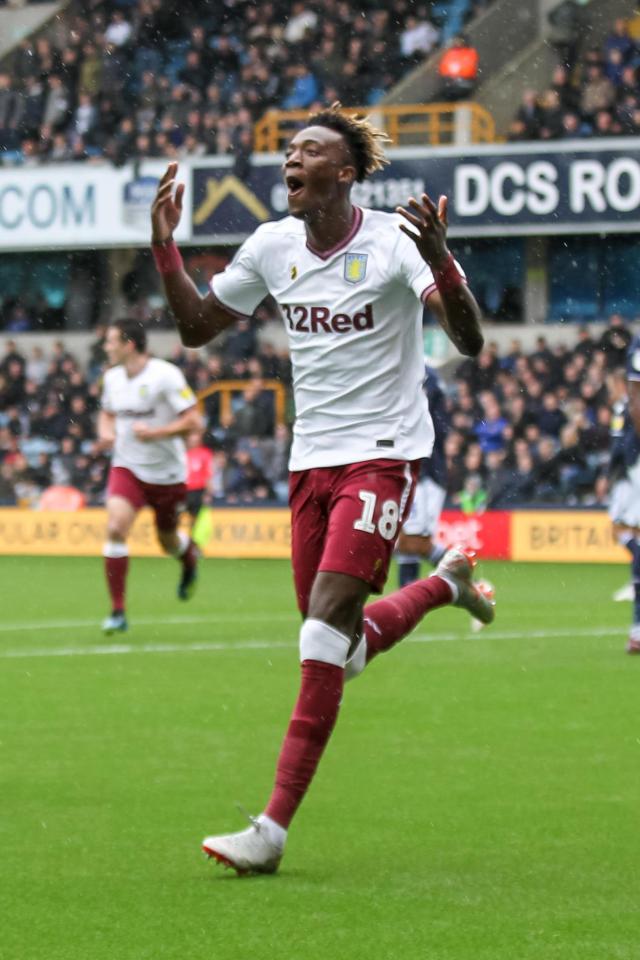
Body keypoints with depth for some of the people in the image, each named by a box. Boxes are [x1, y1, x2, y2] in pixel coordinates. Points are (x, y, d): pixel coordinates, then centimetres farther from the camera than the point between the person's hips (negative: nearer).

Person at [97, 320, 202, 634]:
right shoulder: (113, 378, 2)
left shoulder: (166, 375, -16)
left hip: (167, 473, -3)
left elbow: (193, 421, -16)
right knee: (115, 528, -20)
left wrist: (154, 432, -26)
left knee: (169, 542, 14)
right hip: (127, 468, 3)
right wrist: (105, 432, -1)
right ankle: (117, 611, -14)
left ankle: (190, 556, 55)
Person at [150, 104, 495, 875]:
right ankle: (444, 584, 41)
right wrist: (165, 246, 2)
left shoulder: (391, 240, -12)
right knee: (342, 650, 8)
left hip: (382, 455, -6)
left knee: (326, 624, -19)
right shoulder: (271, 246, 4)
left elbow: (469, 340, -21)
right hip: (312, 458, 6)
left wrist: (439, 261, -37)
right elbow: (196, 327, 15)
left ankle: (274, 827, -20)